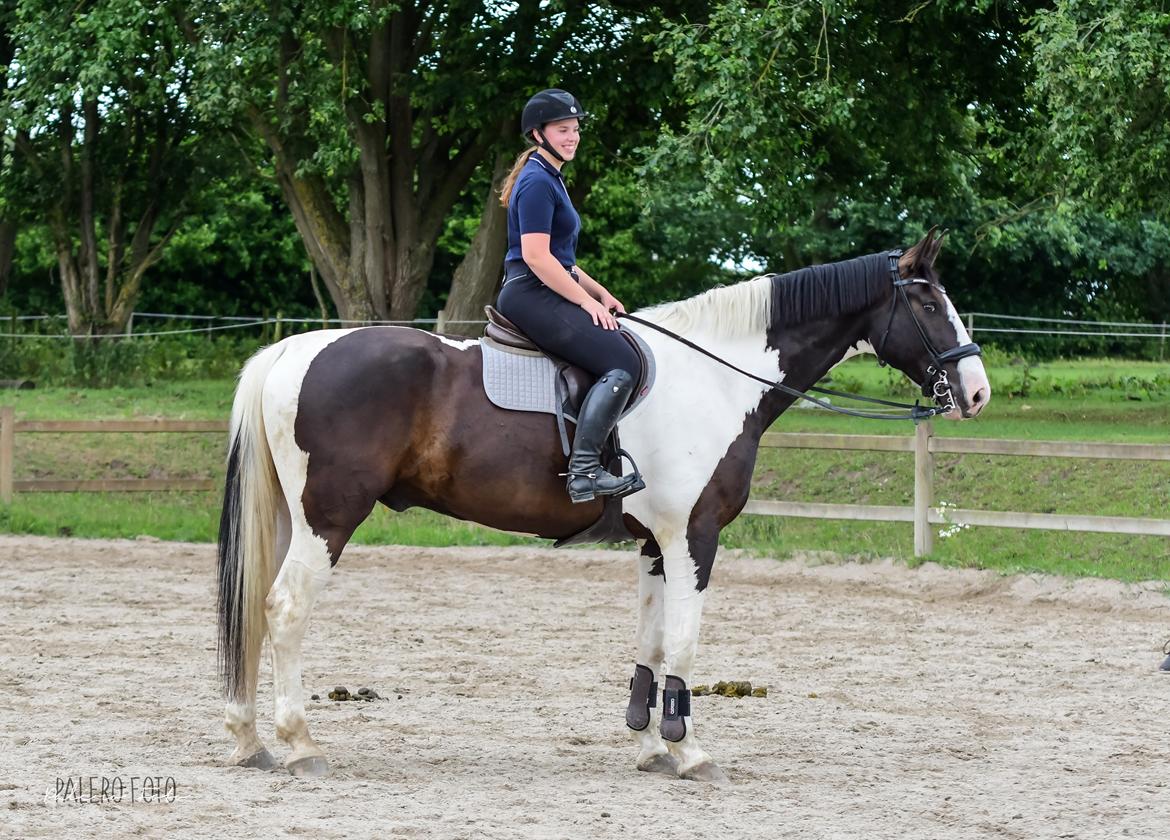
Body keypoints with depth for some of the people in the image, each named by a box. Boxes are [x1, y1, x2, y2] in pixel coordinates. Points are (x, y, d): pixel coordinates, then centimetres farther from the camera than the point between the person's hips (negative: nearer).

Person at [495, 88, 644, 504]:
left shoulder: (550, 180, 21)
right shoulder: (537, 183, -12)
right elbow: (536, 256, -20)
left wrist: (601, 294, 17)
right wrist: (587, 301, -15)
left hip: (547, 295, 11)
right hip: (531, 296, -11)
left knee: (633, 348, 15)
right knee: (623, 363, -22)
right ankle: (584, 470, -28)